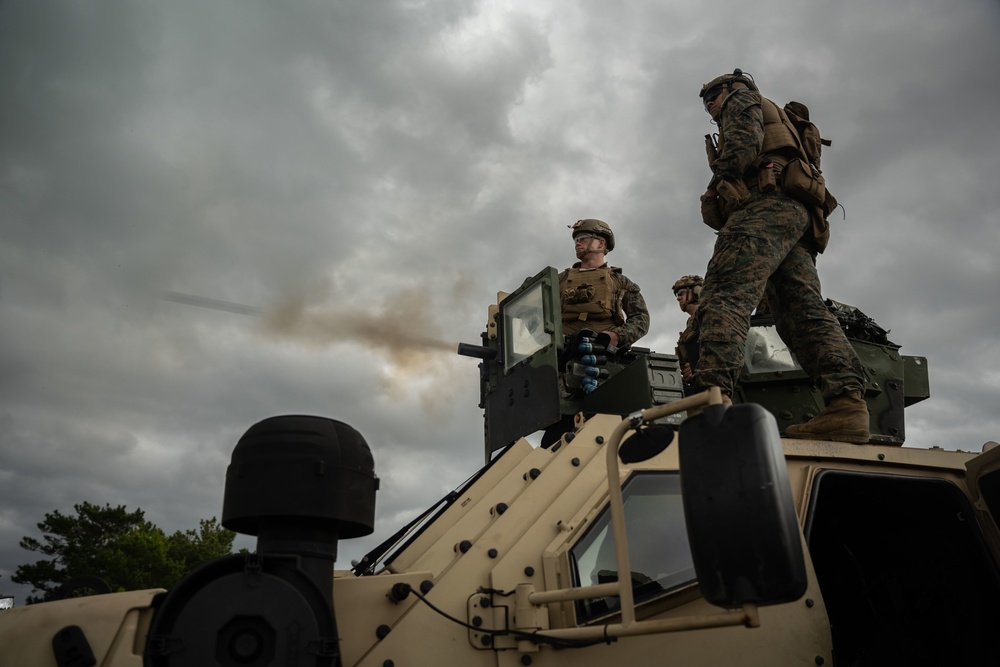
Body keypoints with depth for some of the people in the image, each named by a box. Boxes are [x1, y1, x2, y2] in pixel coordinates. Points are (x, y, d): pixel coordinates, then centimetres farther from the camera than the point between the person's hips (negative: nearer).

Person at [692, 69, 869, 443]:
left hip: (766, 202, -9)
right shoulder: (778, 123, 45)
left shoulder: (742, 98, 20)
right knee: (803, 311, -7)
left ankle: (713, 390, -47)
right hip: (799, 217, 9)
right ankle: (847, 403, -23)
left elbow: (744, 140, -3)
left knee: (726, 292, -27)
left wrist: (714, 188, -1)